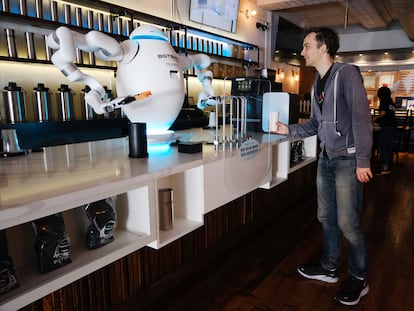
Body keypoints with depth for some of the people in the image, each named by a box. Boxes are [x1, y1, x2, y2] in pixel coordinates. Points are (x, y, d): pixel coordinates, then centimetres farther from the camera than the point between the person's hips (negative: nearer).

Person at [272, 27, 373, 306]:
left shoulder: (347, 74, -10)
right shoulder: (318, 83, 13)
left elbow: (362, 118, -17)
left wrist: (363, 160, -22)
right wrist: (289, 130, 5)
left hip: (348, 160, -8)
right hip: (326, 159, 8)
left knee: (348, 222, -2)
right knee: (327, 217, 14)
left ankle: (359, 278, 19)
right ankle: (329, 268, 31)